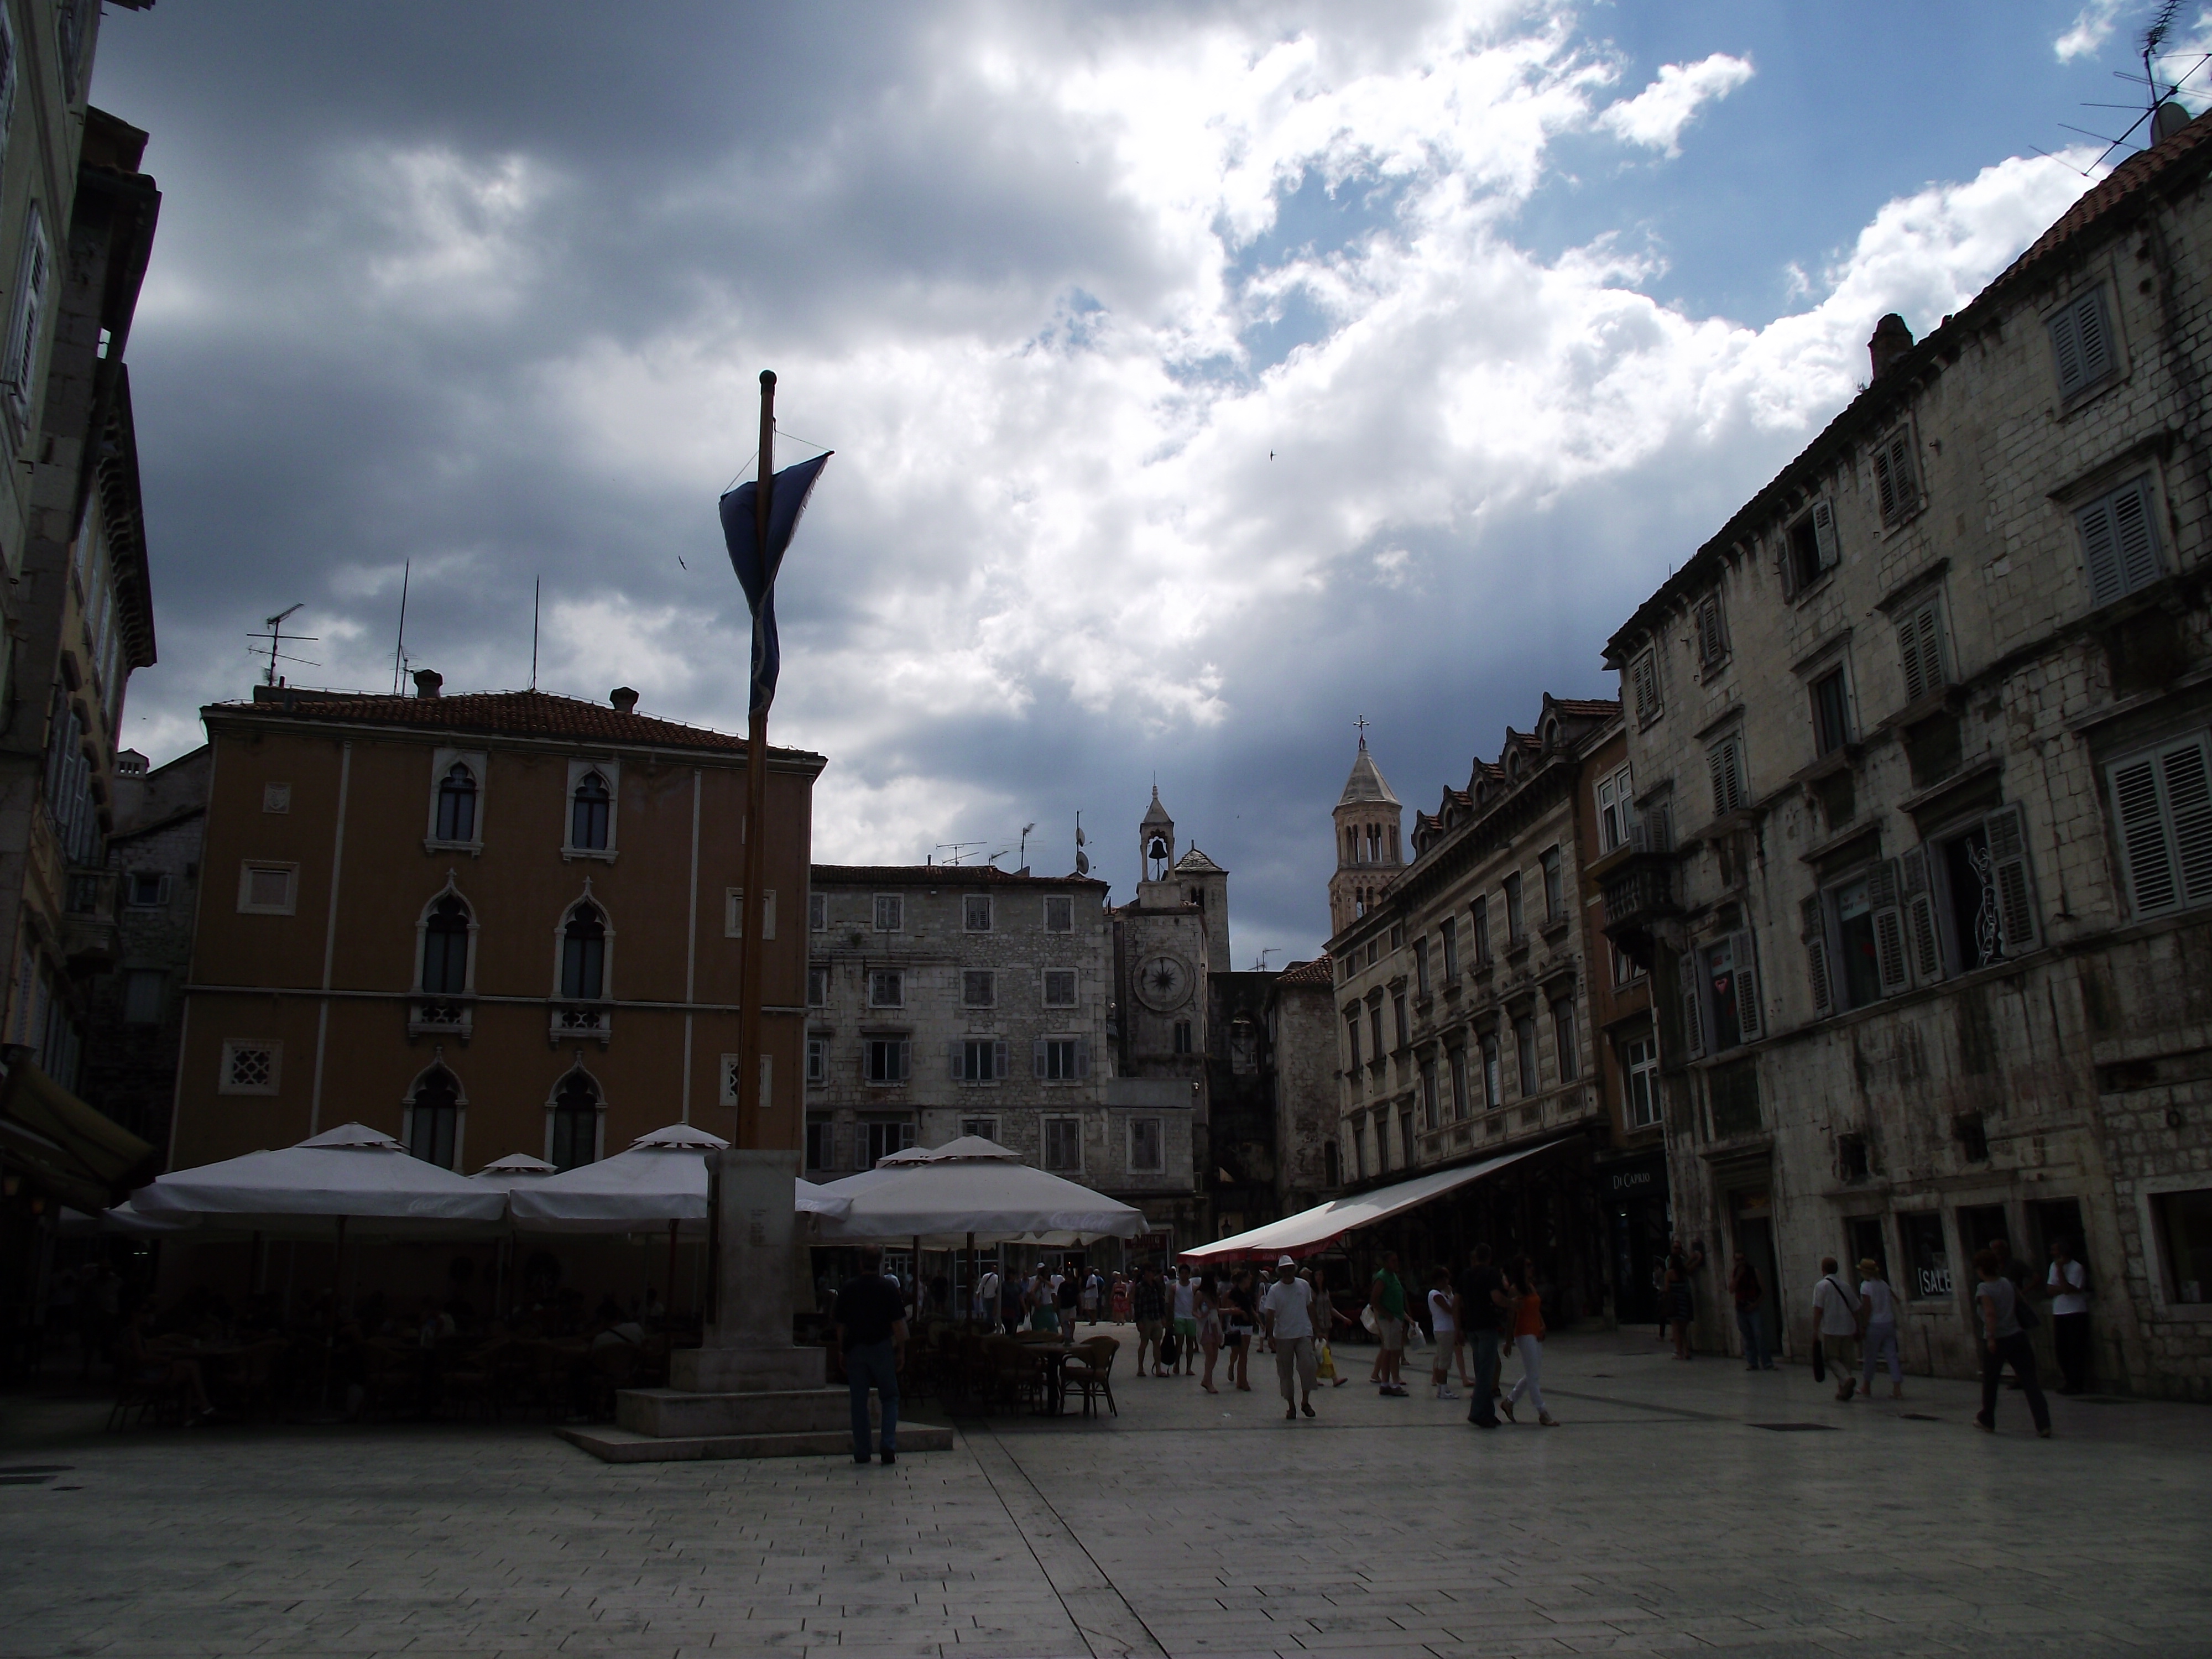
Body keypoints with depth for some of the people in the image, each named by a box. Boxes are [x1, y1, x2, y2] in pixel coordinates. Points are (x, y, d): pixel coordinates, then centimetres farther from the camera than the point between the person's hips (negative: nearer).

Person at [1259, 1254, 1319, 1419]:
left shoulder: (1304, 1285, 5)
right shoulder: (1274, 1290, -2)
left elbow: (1310, 1308, 14)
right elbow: (1269, 1314, -5)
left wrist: (1313, 1329, 12)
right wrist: (1270, 1335, -14)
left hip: (1304, 1333, 1)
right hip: (1283, 1336, -1)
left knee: (1307, 1367, -13)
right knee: (1285, 1373, 4)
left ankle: (1305, 1402, 6)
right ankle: (1291, 1407, 15)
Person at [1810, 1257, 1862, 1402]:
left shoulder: (1821, 1286, -6)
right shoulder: (1845, 1286, 10)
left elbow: (1818, 1310, -12)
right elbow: (1855, 1309, 13)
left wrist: (1815, 1330, -8)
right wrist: (1857, 1330, 21)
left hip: (1830, 1330, -5)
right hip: (1848, 1329, 5)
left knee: (1831, 1358, 4)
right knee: (1845, 1360, 13)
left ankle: (1847, 1379, -20)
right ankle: (1844, 1391, 11)